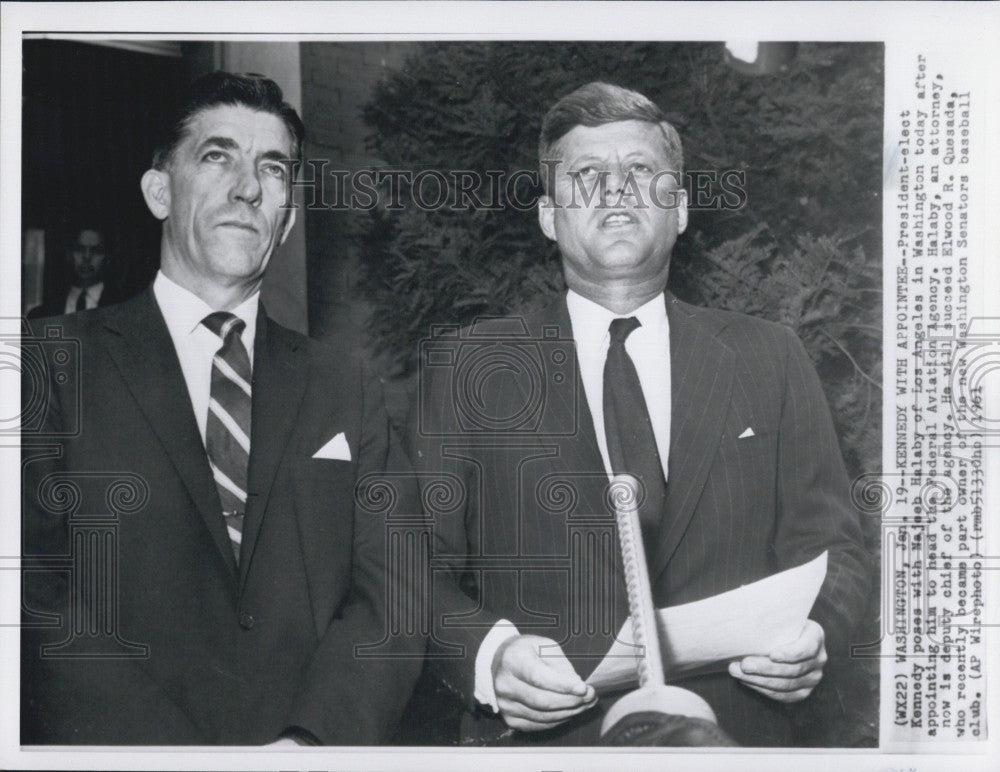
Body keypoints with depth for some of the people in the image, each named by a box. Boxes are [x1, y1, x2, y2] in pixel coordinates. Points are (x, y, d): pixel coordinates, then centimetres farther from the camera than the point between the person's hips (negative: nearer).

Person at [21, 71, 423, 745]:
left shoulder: (345, 387, 11)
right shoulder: (56, 365, 2)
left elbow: (390, 586, 3)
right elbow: (36, 599, -6)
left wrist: (314, 741, -13)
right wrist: (172, 754, -16)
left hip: (317, 744, 1)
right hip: (122, 747, -1)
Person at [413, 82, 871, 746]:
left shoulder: (771, 361, 11)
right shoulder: (465, 367, 6)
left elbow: (831, 549, 12)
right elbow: (421, 569, 3)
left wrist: (814, 634, -8)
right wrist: (489, 655, -15)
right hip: (539, 738, 1)